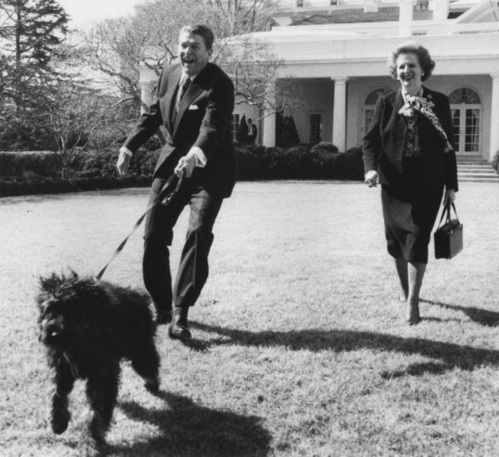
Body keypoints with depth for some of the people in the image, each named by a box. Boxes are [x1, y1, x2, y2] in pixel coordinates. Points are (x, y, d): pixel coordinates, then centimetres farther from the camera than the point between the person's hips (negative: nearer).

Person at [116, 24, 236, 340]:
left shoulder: (220, 84, -18)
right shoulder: (169, 75, 2)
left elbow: (213, 127, -32)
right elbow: (154, 114, 15)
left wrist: (195, 155, -50)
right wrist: (130, 147, 9)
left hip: (208, 170, -6)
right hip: (171, 164, 6)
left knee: (198, 234, -17)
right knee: (153, 234, 6)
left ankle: (180, 314, -11)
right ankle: (161, 307, 22)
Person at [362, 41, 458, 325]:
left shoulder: (439, 102, 2)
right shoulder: (386, 103, 3)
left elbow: (448, 145, 4)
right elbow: (371, 140, 0)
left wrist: (451, 185, 3)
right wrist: (372, 168, -19)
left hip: (428, 184, -1)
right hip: (395, 182, 2)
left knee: (418, 238, -8)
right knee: (397, 238, 9)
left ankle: (413, 301, -6)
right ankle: (406, 289, 30)